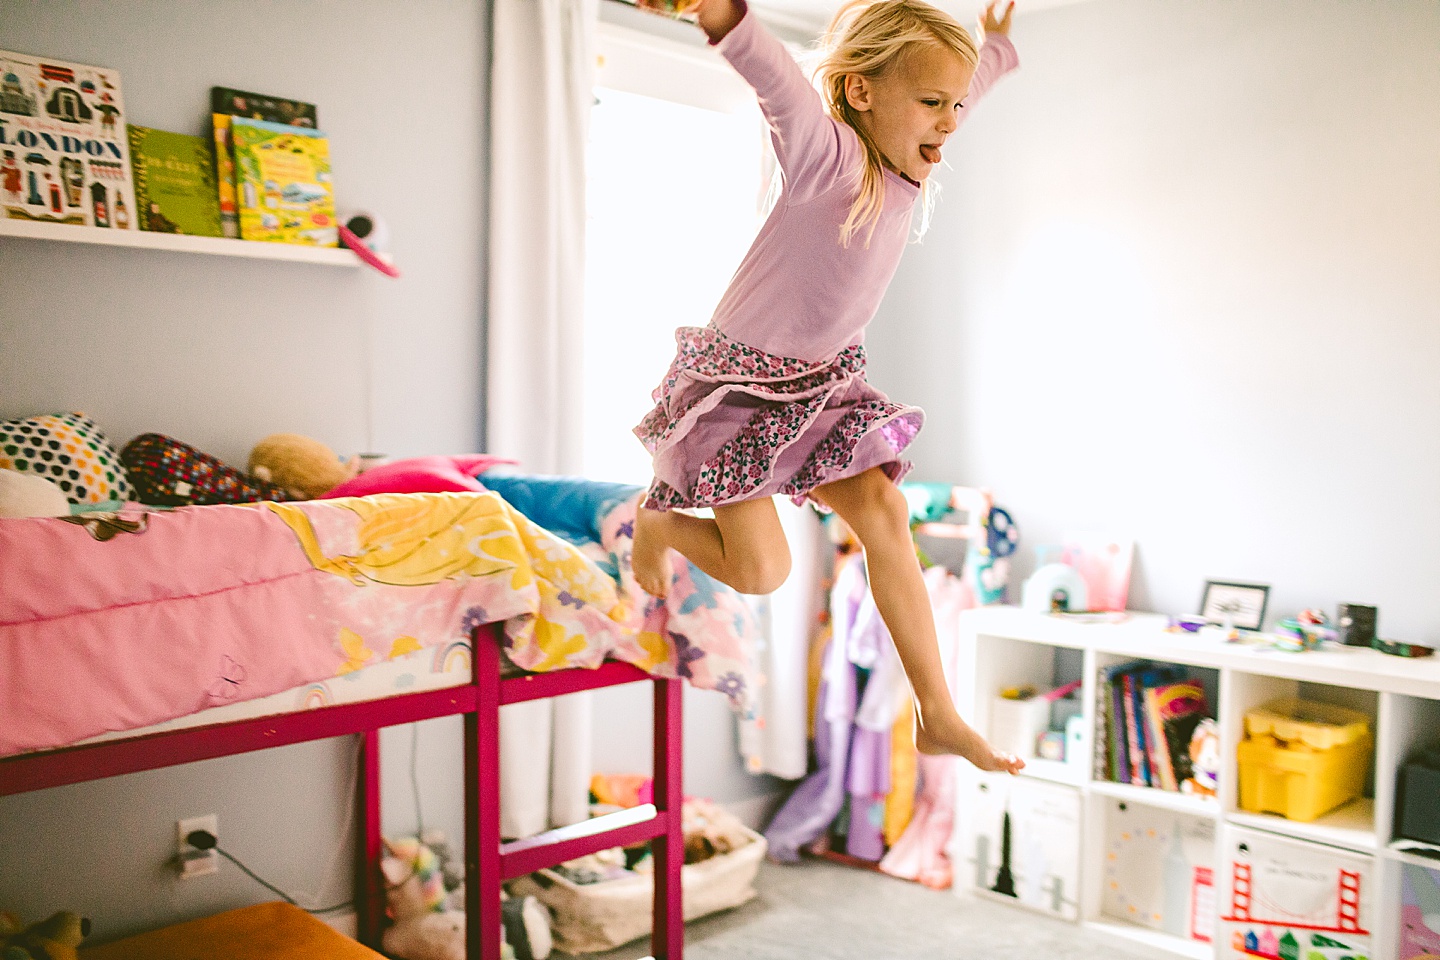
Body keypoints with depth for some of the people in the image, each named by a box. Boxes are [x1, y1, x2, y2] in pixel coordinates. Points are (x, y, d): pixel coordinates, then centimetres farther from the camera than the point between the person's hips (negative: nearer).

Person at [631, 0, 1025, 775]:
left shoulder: (907, 165, 0)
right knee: (761, 571, -7)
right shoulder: (827, 153, -23)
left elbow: (960, 92, 23)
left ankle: (938, 718, 4)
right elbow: (779, 83, -46)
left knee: (883, 510, -6)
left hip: (822, 382, 7)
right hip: (739, 378, -7)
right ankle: (658, 520, 27)